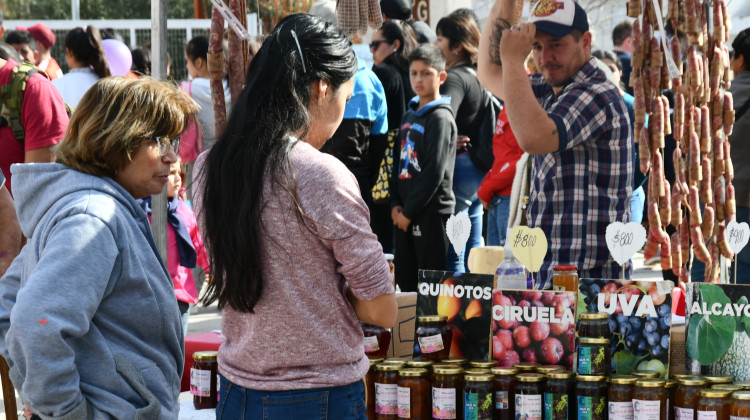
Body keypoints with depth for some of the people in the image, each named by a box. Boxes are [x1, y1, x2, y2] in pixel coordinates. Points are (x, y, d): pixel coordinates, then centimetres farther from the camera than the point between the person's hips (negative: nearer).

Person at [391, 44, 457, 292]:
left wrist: (409, 210, -13)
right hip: (405, 214, 8)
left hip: (431, 212, -8)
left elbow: (434, 172, -14)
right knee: (405, 283, 11)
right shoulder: (410, 116, 16)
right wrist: (396, 204, 2)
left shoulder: (441, 118, -8)